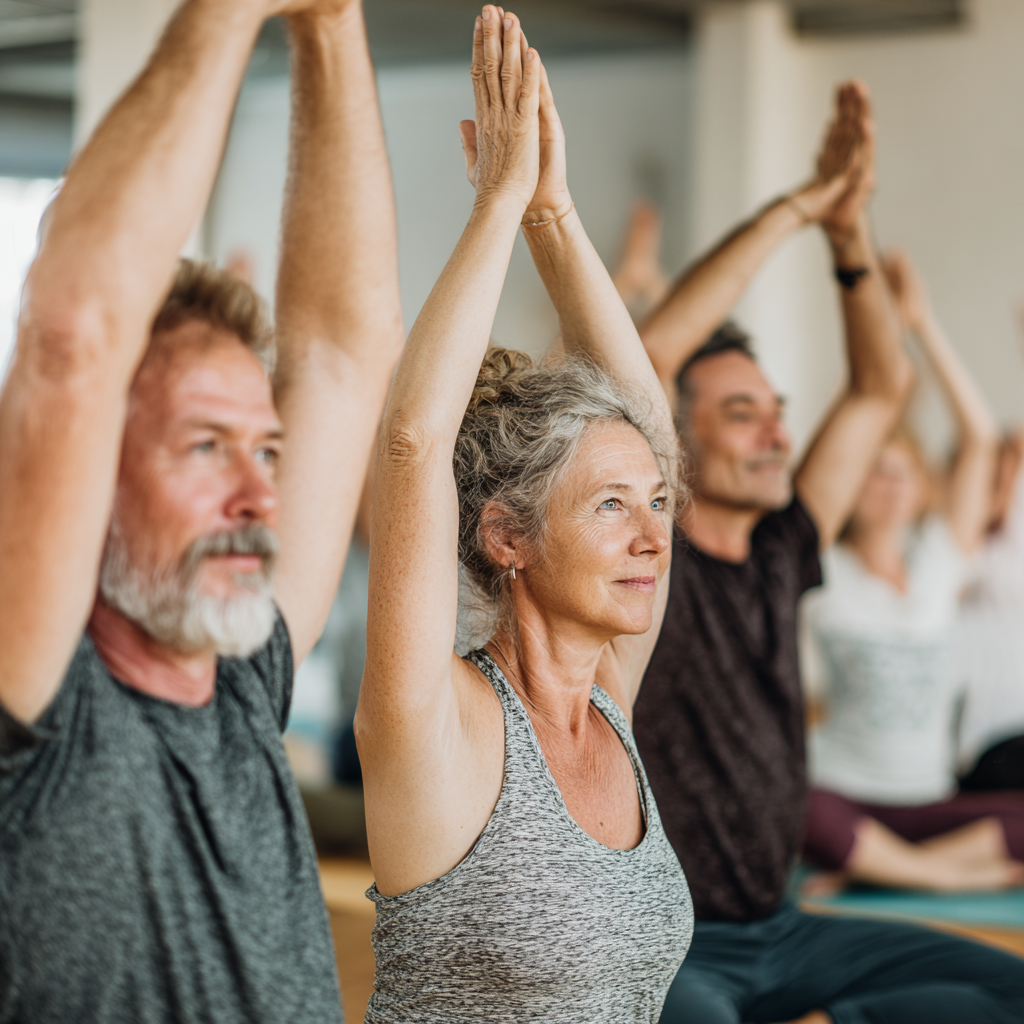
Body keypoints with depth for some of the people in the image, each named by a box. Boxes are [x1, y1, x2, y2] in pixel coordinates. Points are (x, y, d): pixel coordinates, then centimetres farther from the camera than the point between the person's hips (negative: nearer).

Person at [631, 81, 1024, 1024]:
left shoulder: (777, 558, 10)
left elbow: (882, 389, 16)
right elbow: (649, 356, -23)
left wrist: (850, 232, 2)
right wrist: (792, 211, -17)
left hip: (778, 933, 7)